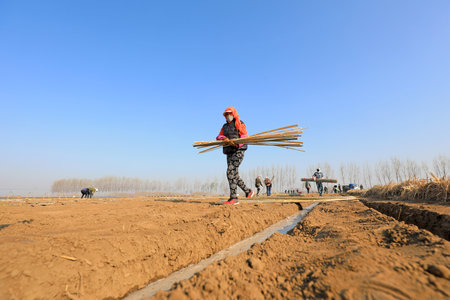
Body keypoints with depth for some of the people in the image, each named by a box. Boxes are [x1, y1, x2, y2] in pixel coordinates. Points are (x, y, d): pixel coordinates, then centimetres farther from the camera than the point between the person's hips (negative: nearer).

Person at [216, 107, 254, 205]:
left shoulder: (239, 123, 2)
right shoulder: (225, 126, 21)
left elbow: (244, 137, -7)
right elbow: (219, 137, 11)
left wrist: (236, 143, -26)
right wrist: (224, 138, -13)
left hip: (238, 151, -7)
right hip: (229, 153, 8)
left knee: (231, 172, -20)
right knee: (235, 175, 9)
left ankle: (234, 198, -20)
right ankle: (248, 191, 25)